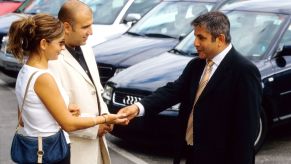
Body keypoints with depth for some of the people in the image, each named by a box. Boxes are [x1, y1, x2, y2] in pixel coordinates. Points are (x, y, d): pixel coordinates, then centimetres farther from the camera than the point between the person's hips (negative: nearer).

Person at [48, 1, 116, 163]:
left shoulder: (86, 49, 5)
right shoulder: (52, 61, -23)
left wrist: (103, 115, 0)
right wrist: (93, 126, -17)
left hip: (95, 138, 8)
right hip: (74, 145, -8)